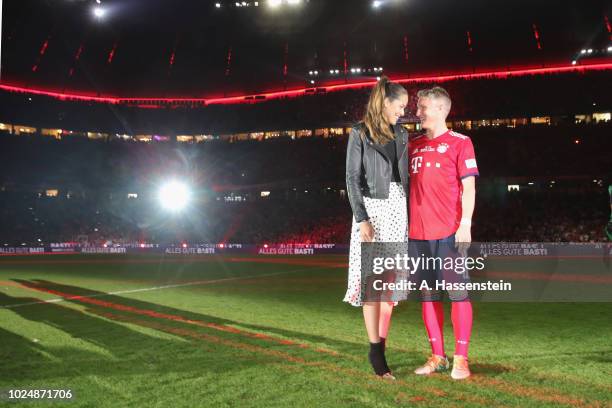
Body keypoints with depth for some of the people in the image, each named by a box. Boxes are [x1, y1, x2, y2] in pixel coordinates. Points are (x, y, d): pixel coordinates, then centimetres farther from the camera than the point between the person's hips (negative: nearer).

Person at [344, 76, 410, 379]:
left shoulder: (401, 135, 14)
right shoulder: (360, 133, -1)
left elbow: (406, 177, 15)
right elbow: (352, 179, -6)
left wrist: (411, 216, 10)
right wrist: (362, 219, -14)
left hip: (398, 210, 5)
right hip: (373, 208, -5)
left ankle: (381, 346, 16)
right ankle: (375, 351, 3)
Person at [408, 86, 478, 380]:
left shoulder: (459, 142, 2)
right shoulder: (413, 145, 16)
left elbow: (468, 187, -3)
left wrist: (466, 224, -12)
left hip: (449, 232, -5)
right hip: (418, 233, 6)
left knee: (458, 293, -1)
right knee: (428, 295, 9)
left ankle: (461, 359, 9)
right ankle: (437, 357, 20)